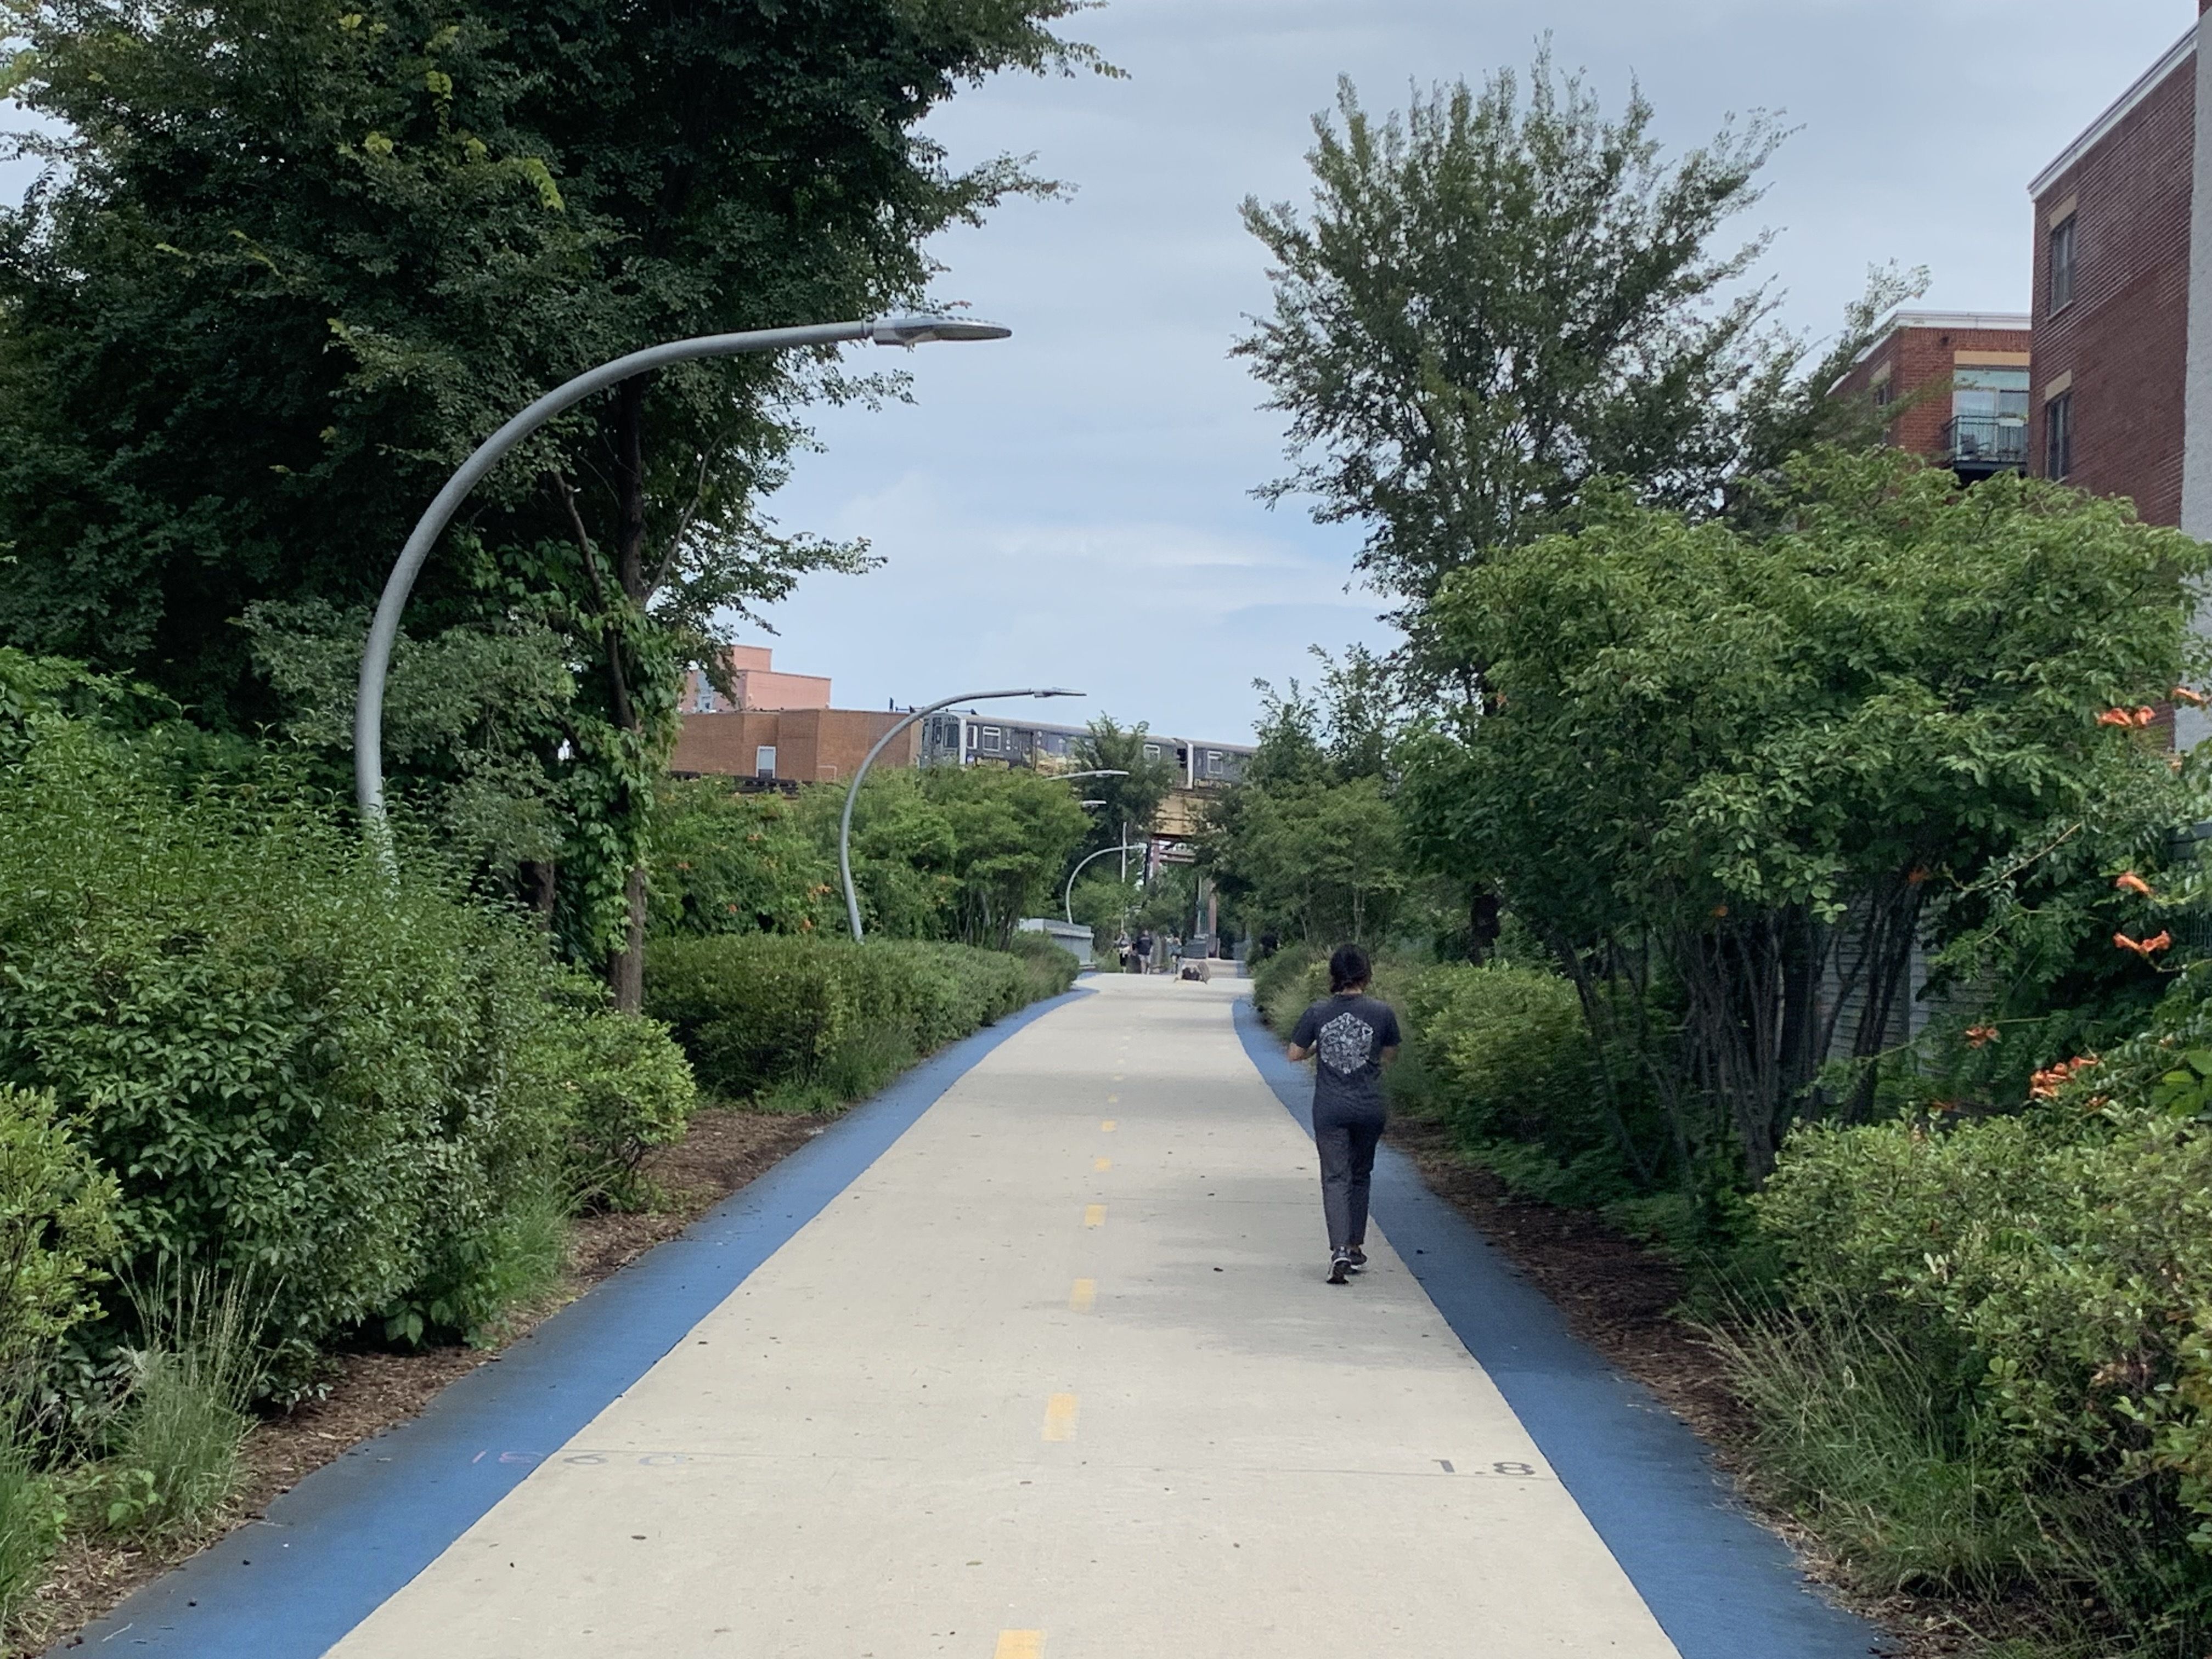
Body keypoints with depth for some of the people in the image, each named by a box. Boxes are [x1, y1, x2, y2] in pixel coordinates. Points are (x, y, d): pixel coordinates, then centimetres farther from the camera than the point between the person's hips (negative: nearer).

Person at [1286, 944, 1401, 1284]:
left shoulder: (1317, 1013, -5)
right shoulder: (1381, 1012, -6)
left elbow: (1295, 1054, 4)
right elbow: (1390, 1056, 7)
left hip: (1329, 1110, -1)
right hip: (1370, 1109, 1)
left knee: (1335, 1179, -2)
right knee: (1360, 1176, 19)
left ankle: (1340, 1250, -19)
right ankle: (1356, 1246, 27)